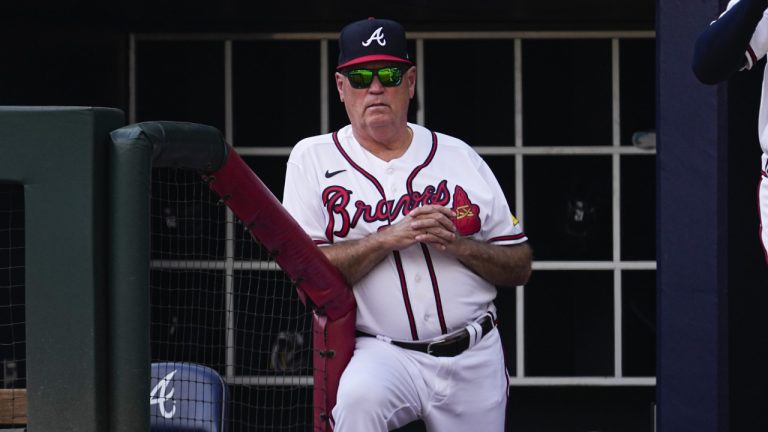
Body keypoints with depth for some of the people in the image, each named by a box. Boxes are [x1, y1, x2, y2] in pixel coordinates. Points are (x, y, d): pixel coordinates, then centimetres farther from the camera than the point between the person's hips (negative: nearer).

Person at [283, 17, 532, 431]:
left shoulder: (459, 156, 9)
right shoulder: (313, 157, 3)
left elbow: (520, 267, 8)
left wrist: (457, 244, -12)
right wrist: (390, 238, -19)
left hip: (474, 358, 3)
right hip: (381, 354, -3)